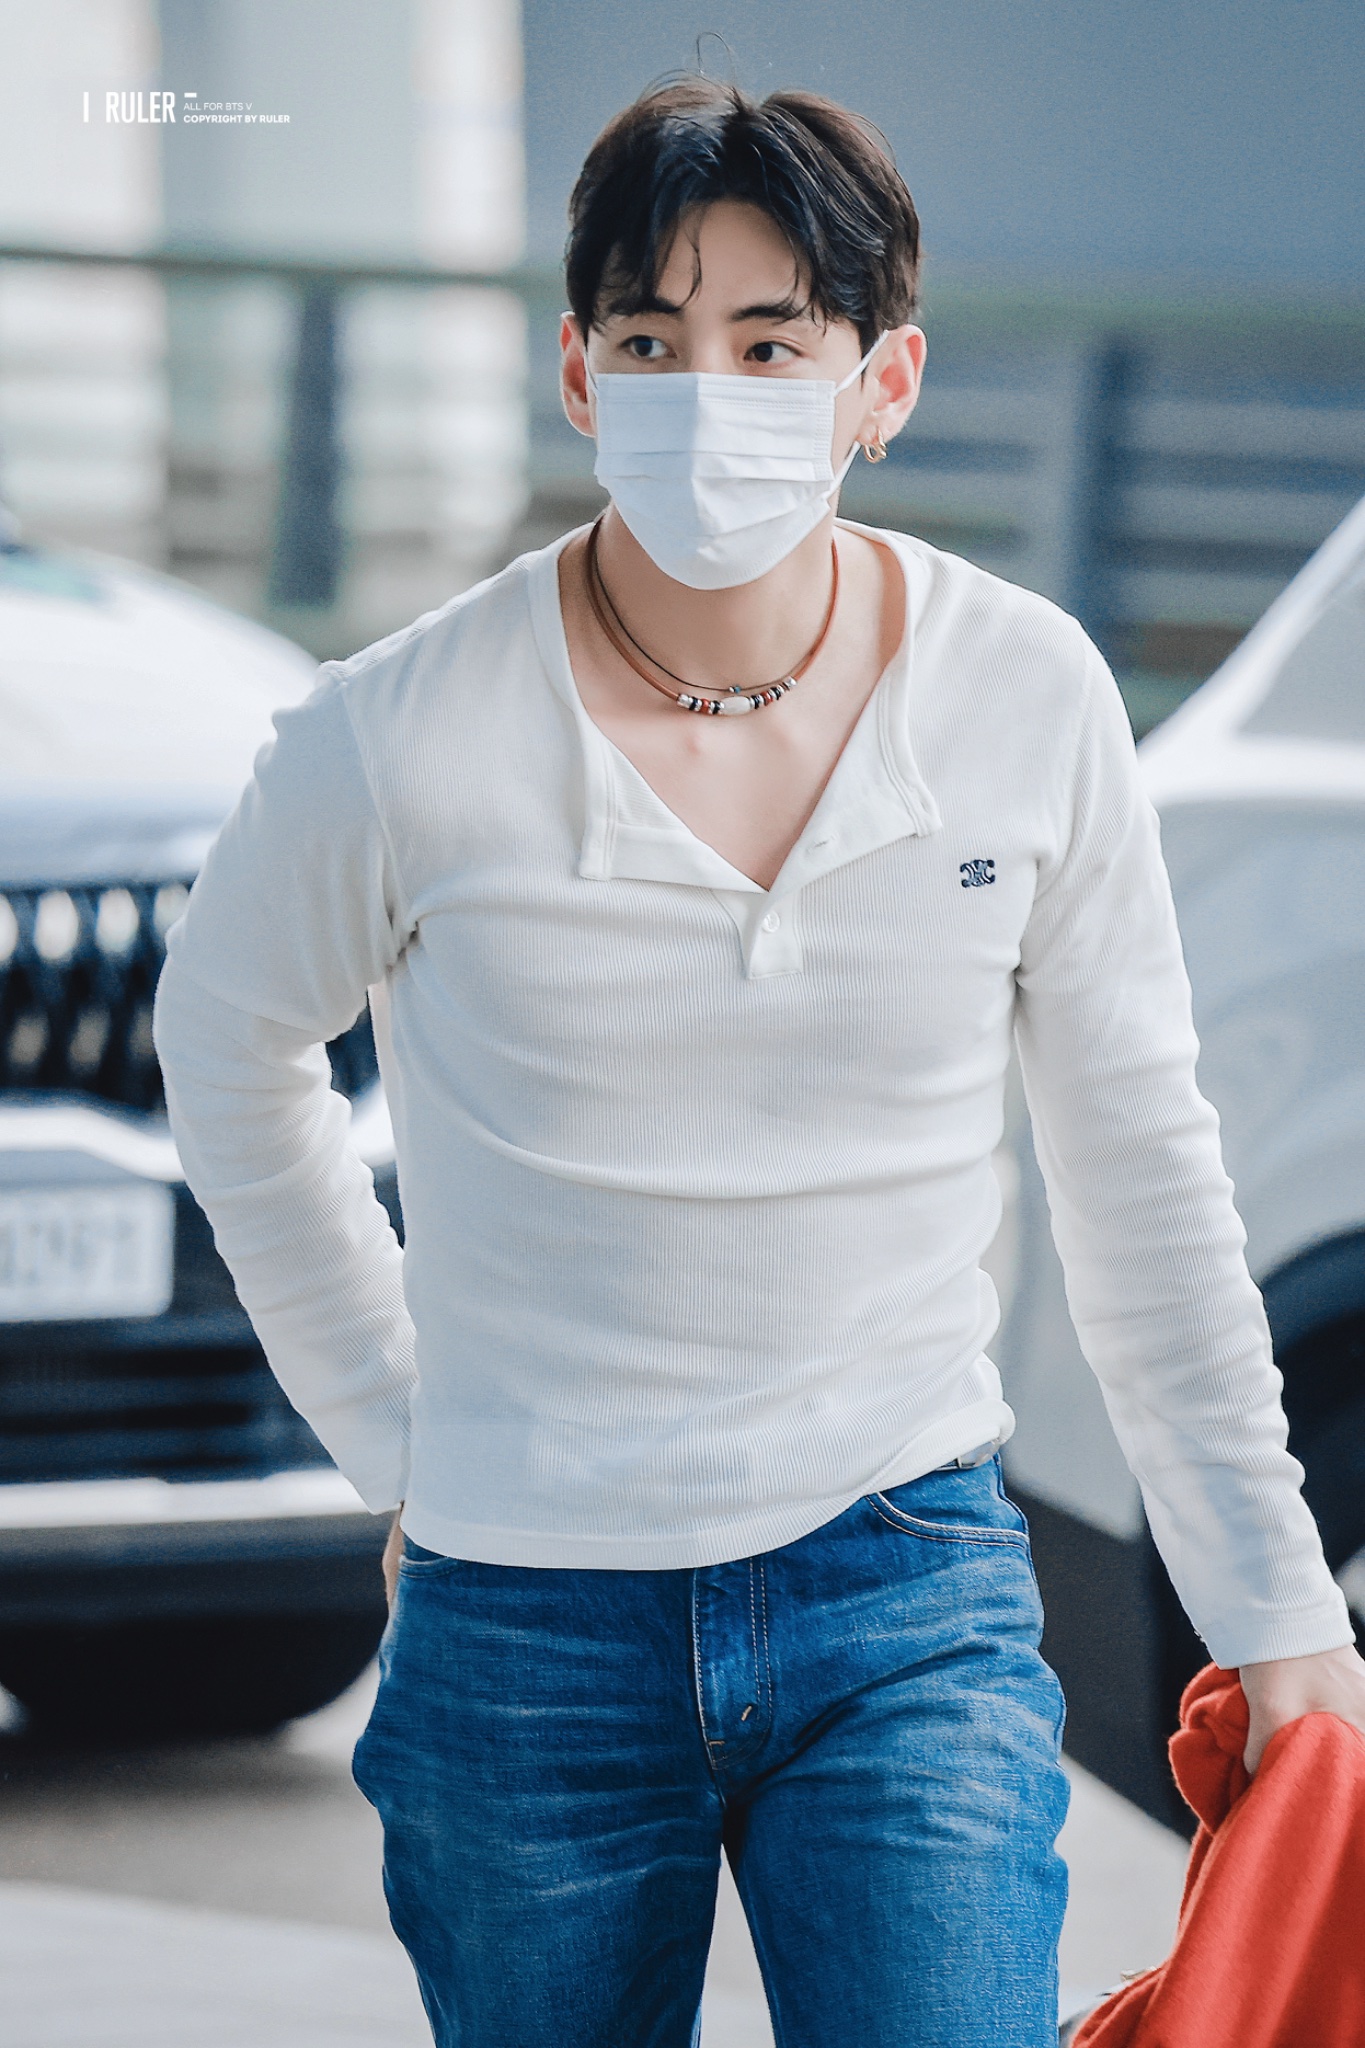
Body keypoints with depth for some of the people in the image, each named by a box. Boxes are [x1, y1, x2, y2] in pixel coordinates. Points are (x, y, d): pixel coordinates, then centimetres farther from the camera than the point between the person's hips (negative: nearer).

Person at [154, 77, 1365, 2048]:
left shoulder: (1027, 699, -4)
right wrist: (401, 1439, 10)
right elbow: (232, 1046, 9)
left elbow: (1139, 1170, 6)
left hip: (908, 1605, 0)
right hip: (530, 1632, 0)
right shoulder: (408, 739, -11)